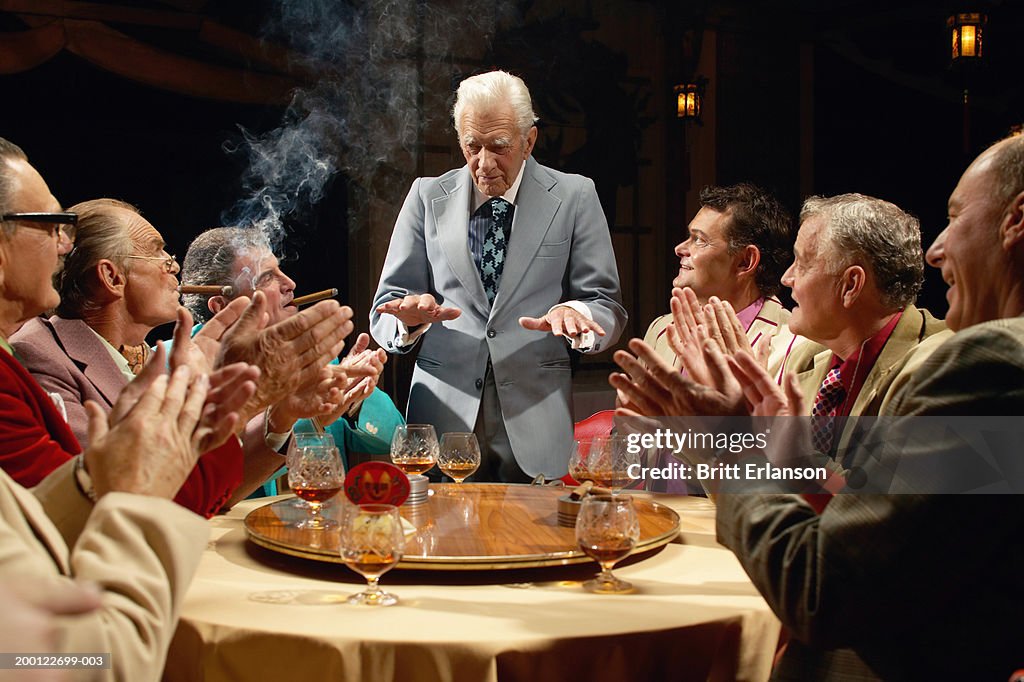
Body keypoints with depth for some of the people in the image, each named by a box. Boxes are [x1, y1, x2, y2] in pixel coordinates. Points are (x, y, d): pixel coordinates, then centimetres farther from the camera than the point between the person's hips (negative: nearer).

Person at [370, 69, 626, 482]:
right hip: (443, 418, 1)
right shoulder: (428, 197, 8)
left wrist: (575, 316, -22)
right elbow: (384, 315, 6)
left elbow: (607, 307, 2)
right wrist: (411, 319, -18)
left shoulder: (574, 197, 4)